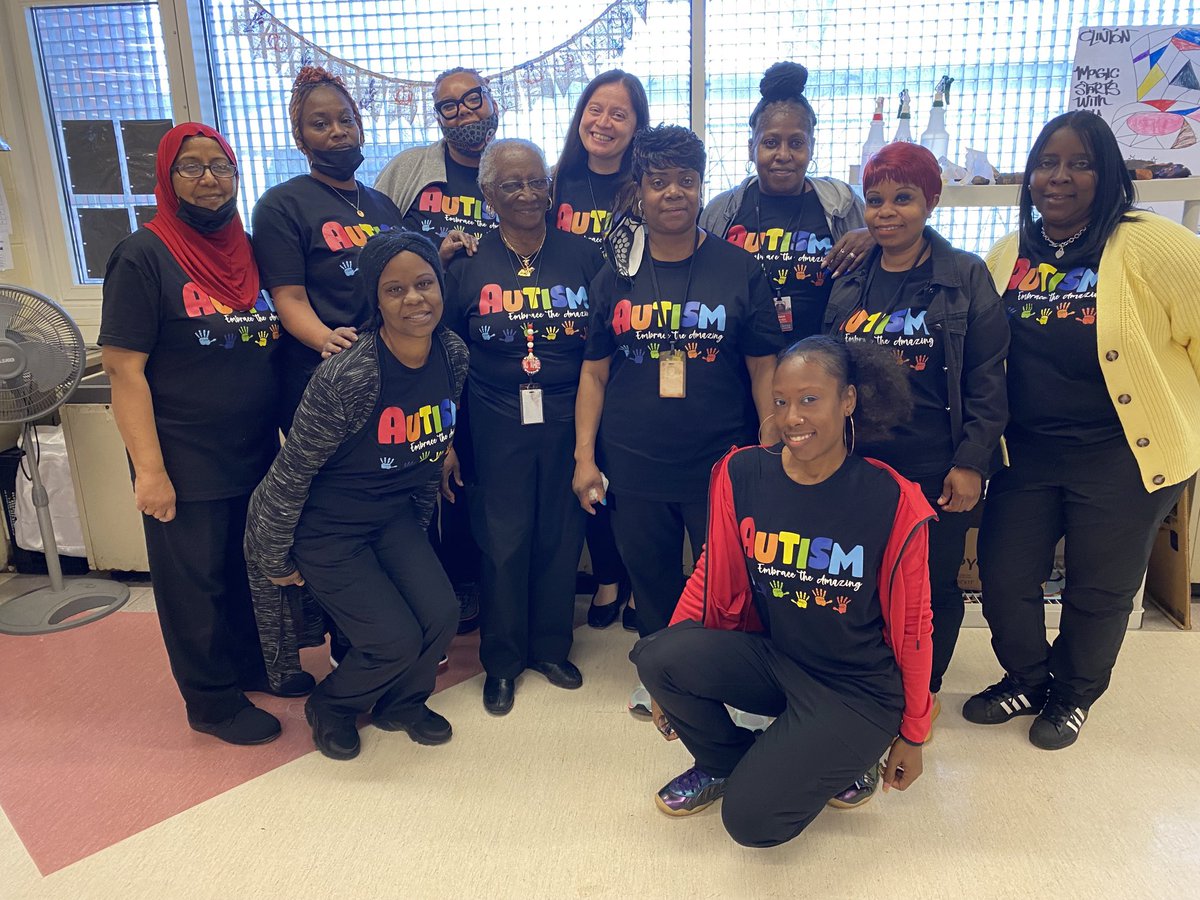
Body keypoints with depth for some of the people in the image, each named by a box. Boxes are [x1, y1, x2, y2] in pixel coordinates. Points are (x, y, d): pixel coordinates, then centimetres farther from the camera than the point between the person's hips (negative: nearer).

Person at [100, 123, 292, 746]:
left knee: (252, 568, 20)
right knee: (195, 583, 10)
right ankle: (213, 700, 28)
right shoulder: (144, 255, -12)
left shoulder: (248, 250, 6)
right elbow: (123, 368, -16)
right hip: (188, 467, -6)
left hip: (258, 455, 6)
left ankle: (252, 663, 42)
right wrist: (150, 470, -20)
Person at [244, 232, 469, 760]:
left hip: (393, 516, 6)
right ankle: (330, 708, 24)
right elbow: (292, 472, -18)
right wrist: (275, 561, -6)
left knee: (441, 616, -8)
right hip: (324, 527, -5)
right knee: (397, 640, -11)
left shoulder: (452, 355, -9)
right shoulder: (348, 377, -29)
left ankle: (401, 703, 25)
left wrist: (418, 526, 16)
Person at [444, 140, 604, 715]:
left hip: (567, 420, 1)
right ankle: (501, 660, 25)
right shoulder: (467, 265, 0)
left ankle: (551, 646, 31)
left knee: (560, 536, 10)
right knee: (503, 542, 6)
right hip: (498, 425, -1)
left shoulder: (584, 257, 3)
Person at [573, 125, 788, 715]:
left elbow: (763, 370, 0)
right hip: (633, 467, 2)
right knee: (651, 583, 16)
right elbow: (594, 374, 6)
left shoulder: (739, 271, 0)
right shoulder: (615, 279, 5)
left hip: (722, 465, -1)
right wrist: (585, 457, 1)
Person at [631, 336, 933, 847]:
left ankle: (846, 758, 14)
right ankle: (725, 763, 8)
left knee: (752, 819, -18)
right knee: (657, 655, -23)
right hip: (771, 660, 3)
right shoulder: (742, 475, -8)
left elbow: (910, 626, -5)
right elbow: (712, 583, 1)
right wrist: (671, 675, -4)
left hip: (857, 690, -3)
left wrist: (912, 736, 4)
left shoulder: (892, 500, -14)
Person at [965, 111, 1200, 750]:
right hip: (1025, 452, 4)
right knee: (1003, 576, 9)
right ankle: (1025, 679, 37)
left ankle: (1072, 696, 38)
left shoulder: (1147, 244, -11)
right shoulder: (1007, 256, 5)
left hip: (1121, 455, -4)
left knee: (1099, 589, 12)